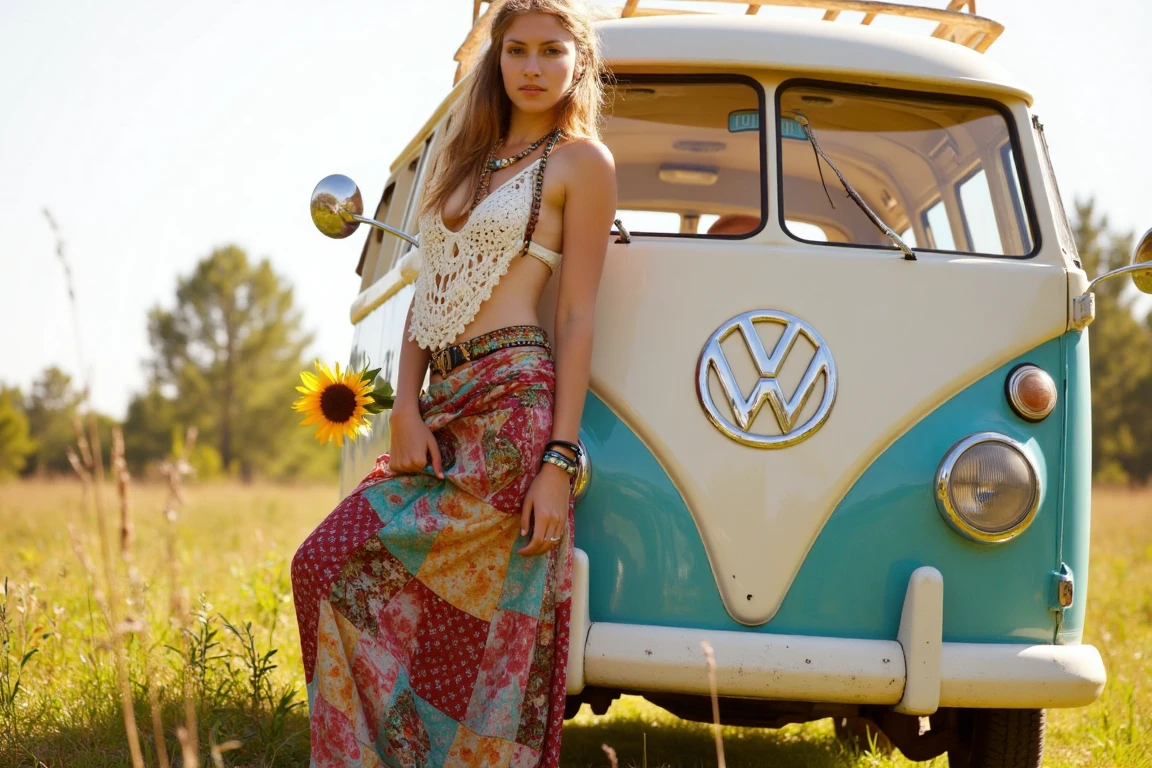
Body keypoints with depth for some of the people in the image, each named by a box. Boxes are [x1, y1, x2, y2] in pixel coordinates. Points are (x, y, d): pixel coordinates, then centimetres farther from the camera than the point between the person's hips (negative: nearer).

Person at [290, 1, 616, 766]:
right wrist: (406, 407, 0)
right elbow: (428, 292, 15)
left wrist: (559, 461, -12)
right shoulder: (466, 155, 19)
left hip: (514, 402, -7)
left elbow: (578, 316, -6)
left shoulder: (581, 161, 0)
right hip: (443, 410, 7)